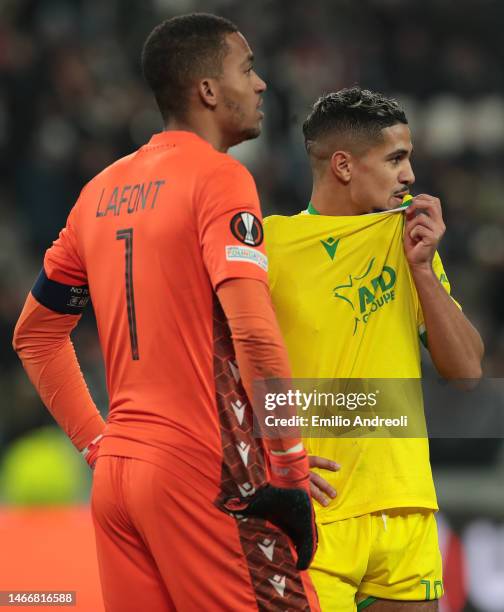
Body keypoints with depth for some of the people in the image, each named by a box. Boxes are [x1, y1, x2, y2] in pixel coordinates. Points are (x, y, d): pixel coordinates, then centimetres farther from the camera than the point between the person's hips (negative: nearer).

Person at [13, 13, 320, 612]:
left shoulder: (101, 191, 14)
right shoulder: (218, 177, -7)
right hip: (205, 473, -7)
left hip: (115, 471, 7)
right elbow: (253, 332, -19)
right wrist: (289, 469, -12)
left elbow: (33, 335, 21)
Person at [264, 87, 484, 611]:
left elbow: (467, 370, 7)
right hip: (317, 514, -5)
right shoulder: (269, 244, -5)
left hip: (406, 507, 5)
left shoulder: (407, 237, 11)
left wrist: (423, 268, -3)